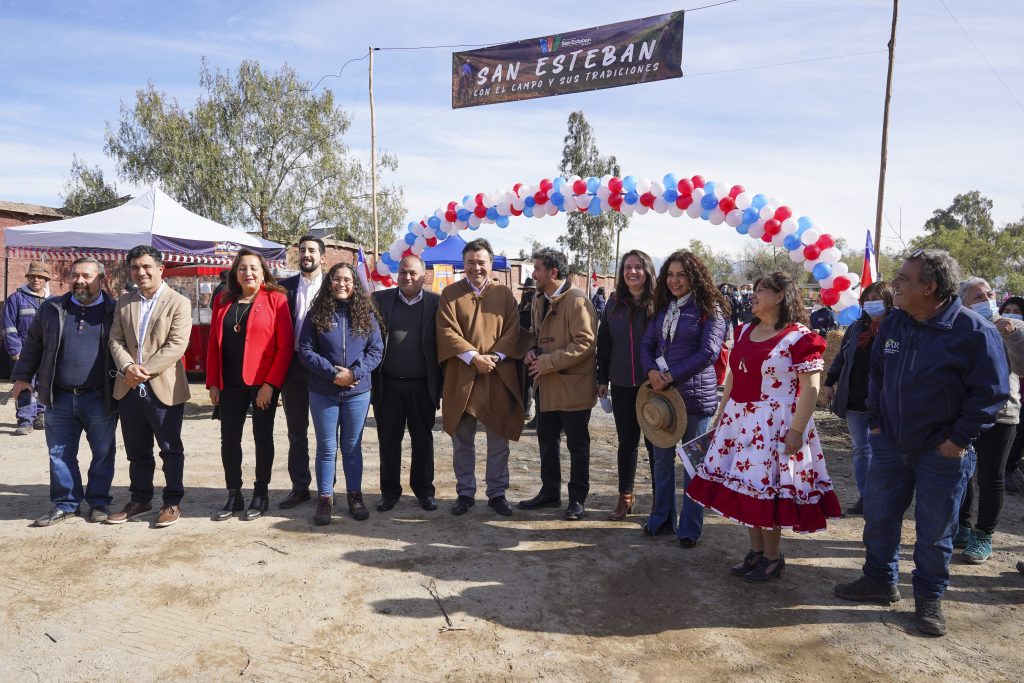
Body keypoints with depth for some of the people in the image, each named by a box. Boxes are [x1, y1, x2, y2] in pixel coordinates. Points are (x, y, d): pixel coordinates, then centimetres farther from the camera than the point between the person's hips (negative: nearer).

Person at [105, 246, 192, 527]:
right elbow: (116, 340, 6)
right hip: (129, 388, 5)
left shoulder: (179, 303, -5)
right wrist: (127, 367, -13)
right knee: (137, 451, 15)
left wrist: (145, 370, -18)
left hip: (164, 388, -5)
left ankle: (172, 502, 16)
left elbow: (176, 345, -14)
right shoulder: (123, 303, 13)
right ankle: (140, 500, 28)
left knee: (171, 450, 5)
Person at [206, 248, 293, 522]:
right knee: (229, 438, 7)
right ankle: (234, 496, 21)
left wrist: (271, 383, -14)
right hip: (230, 383, 4)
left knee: (262, 437, 6)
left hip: (263, 383, -4)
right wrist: (213, 382, 4)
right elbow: (214, 344, 11)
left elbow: (285, 345, -9)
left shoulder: (275, 299, -4)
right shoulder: (223, 301, 10)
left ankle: (261, 494, 19)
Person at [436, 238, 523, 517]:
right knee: (462, 441, 8)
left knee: (499, 440, 7)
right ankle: (465, 493, 21)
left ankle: (497, 493, 20)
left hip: (499, 377, 1)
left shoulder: (504, 294, 7)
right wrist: (472, 356, -17)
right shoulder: (450, 293, 4)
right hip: (461, 377, 0)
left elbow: (513, 330, 1)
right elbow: (446, 331, -6)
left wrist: (495, 356, -15)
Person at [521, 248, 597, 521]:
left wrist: (548, 362, -20)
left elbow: (585, 343, -20)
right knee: (547, 442, 16)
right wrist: (532, 351, 2)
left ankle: (578, 498, 18)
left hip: (573, 386, -8)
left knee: (577, 444, 5)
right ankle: (550, 492, 31)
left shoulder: (576, 300, -15)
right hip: (547, 385, 8)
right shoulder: (539, 301, 13)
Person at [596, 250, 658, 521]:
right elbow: (604, 343, 9)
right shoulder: (615, 303, 6)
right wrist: (602, 378, 6)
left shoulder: (658, 302, -6)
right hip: (622, 385, 4)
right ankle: (625, 496, 24)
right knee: (626, 441, 12)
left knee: (655, 442, 7)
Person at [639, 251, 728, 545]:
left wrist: (671, 376, -16)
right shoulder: (663, 307, 11)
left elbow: (708, 352, -14)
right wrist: (651, 372, -11)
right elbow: (647, 344, 9)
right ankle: (661, 519, 29)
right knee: (662, 457, 13)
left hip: (694, 394, -5)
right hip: (661, 392, 6)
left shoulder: (710, 309, -6)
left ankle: (690, 528, 18)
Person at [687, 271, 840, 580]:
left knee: (767, 489, 1)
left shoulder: (799, 337, -12)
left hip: (775, 426, -7)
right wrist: (721, 415, 17)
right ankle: (756, 551, 28)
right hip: (739, 420, 7)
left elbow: (810, 388, -15)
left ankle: (772, 558, 20)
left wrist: (797, 430, -20)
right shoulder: (746, 331, 11)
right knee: (745, 487, 12)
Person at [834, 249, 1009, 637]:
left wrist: (959, 439, -13)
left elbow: (991, 392, -12)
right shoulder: (893, 324, 0)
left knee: (935, 532, 10)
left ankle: (929, 598, 28)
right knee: (878, 517, 14)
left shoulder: (974, 330, -17)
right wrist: (875, 421, 8)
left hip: (942, 454, -5)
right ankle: (880, 581, 33)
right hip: (890, 445, 5)